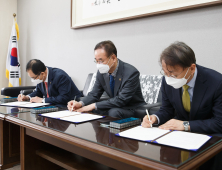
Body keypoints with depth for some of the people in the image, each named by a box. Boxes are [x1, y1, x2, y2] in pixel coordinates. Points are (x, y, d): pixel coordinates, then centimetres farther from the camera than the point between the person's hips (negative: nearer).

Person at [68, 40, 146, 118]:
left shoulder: (131, 73, -23)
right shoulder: (101, 72, -4)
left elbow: (121, 100, -27)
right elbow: (94, 94, 2)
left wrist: (94, 105, -29)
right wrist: (80, 103, -19)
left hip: (133, 109, -5)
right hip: (114, 107, 5)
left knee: (113, 112, -34)